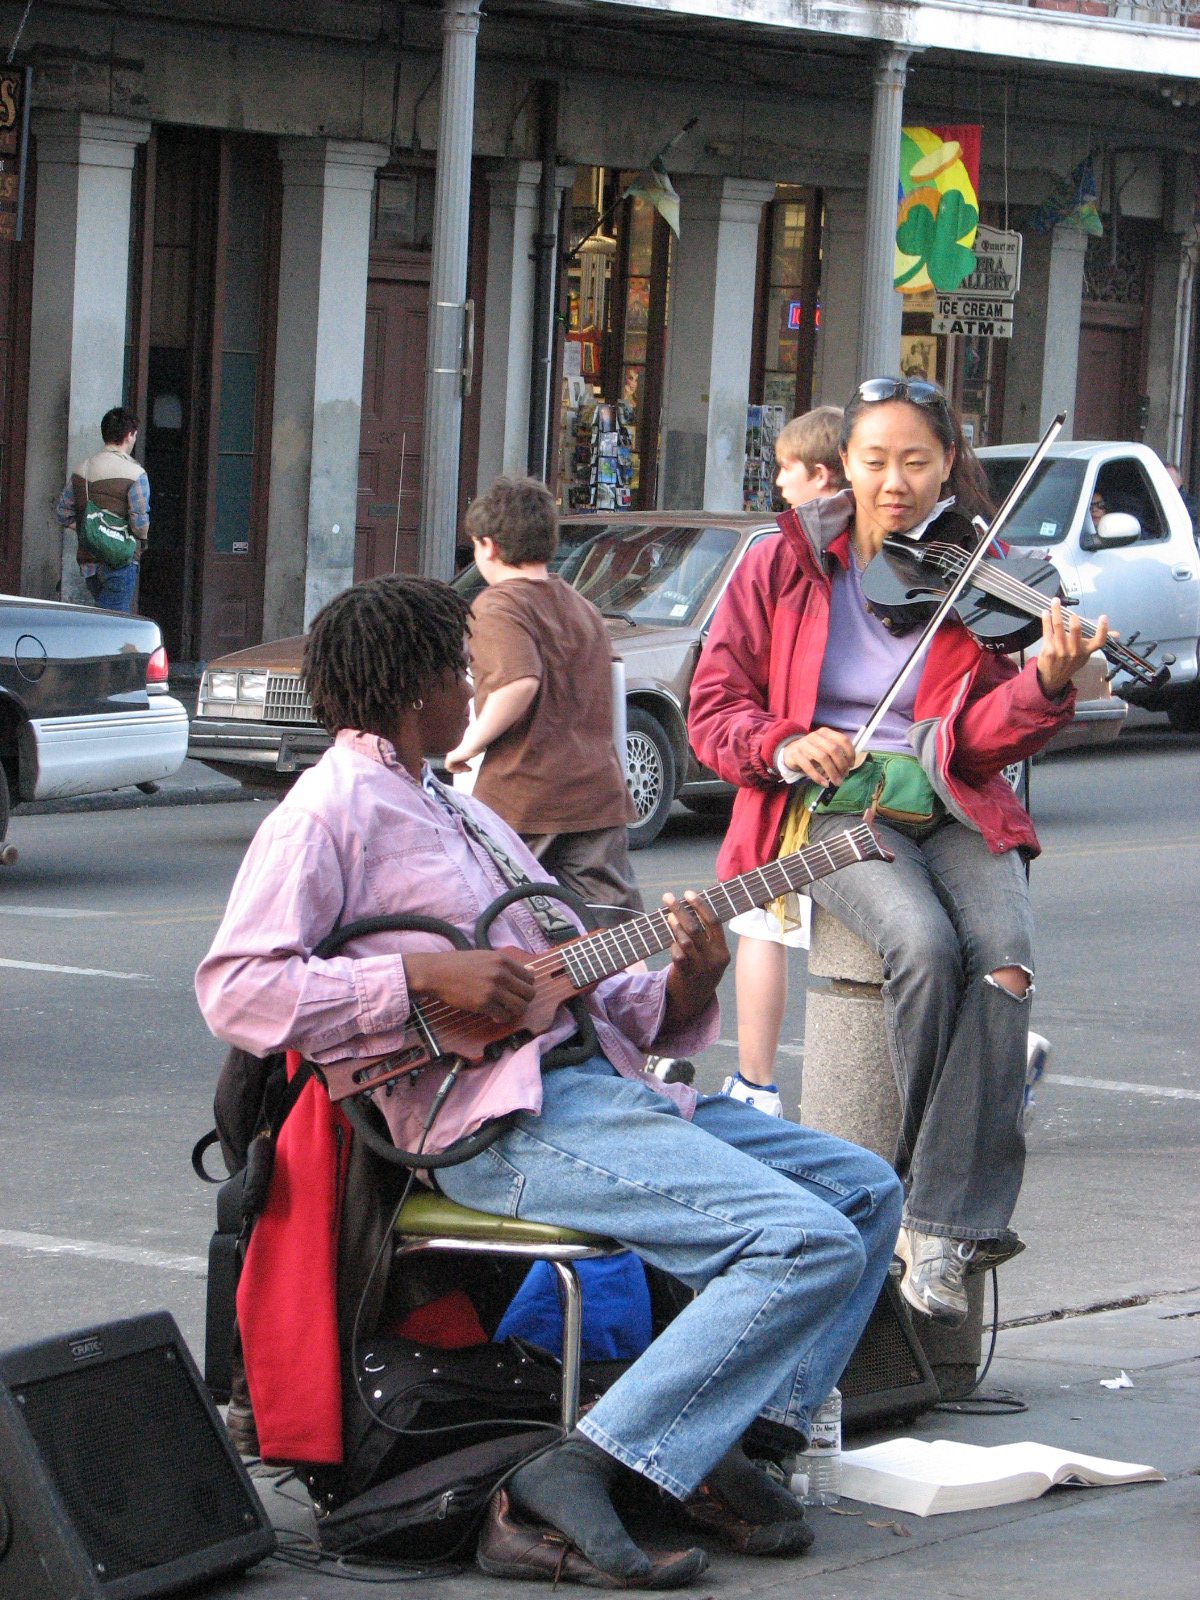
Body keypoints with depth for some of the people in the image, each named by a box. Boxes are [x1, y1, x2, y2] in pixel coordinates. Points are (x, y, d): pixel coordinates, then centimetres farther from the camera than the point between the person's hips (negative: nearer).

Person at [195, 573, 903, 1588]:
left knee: (866, 1189, 9)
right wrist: (425, 975, -20)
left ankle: (720, 1449, 2)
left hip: (602, 1081, 10)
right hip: (505, 1122, -10)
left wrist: (681, 992, 2)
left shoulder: (459, 811, 26)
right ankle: (581, 1474, -22)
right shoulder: (334, 809, -4)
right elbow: (233, 989, -17)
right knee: (811, 1245, -21)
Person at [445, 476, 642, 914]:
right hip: (599, 794, 7)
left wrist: (470, 744, -13)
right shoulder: (585, 609, 19)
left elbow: (520, 682, -23)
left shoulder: (497, 605, -7)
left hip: (523, 797, -7)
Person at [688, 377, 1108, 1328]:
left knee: (1004, 957, -30)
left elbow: (982, 739, -2)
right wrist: (782, 746, -14)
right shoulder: (786, 568, 7)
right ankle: (944, 1197, -17)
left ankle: (941, 1225, -29)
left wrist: (1044, 683, -22)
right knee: (925, 943, -33)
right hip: (831, 811, -1)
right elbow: (715, 710, 7)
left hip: (954, 816, 2)